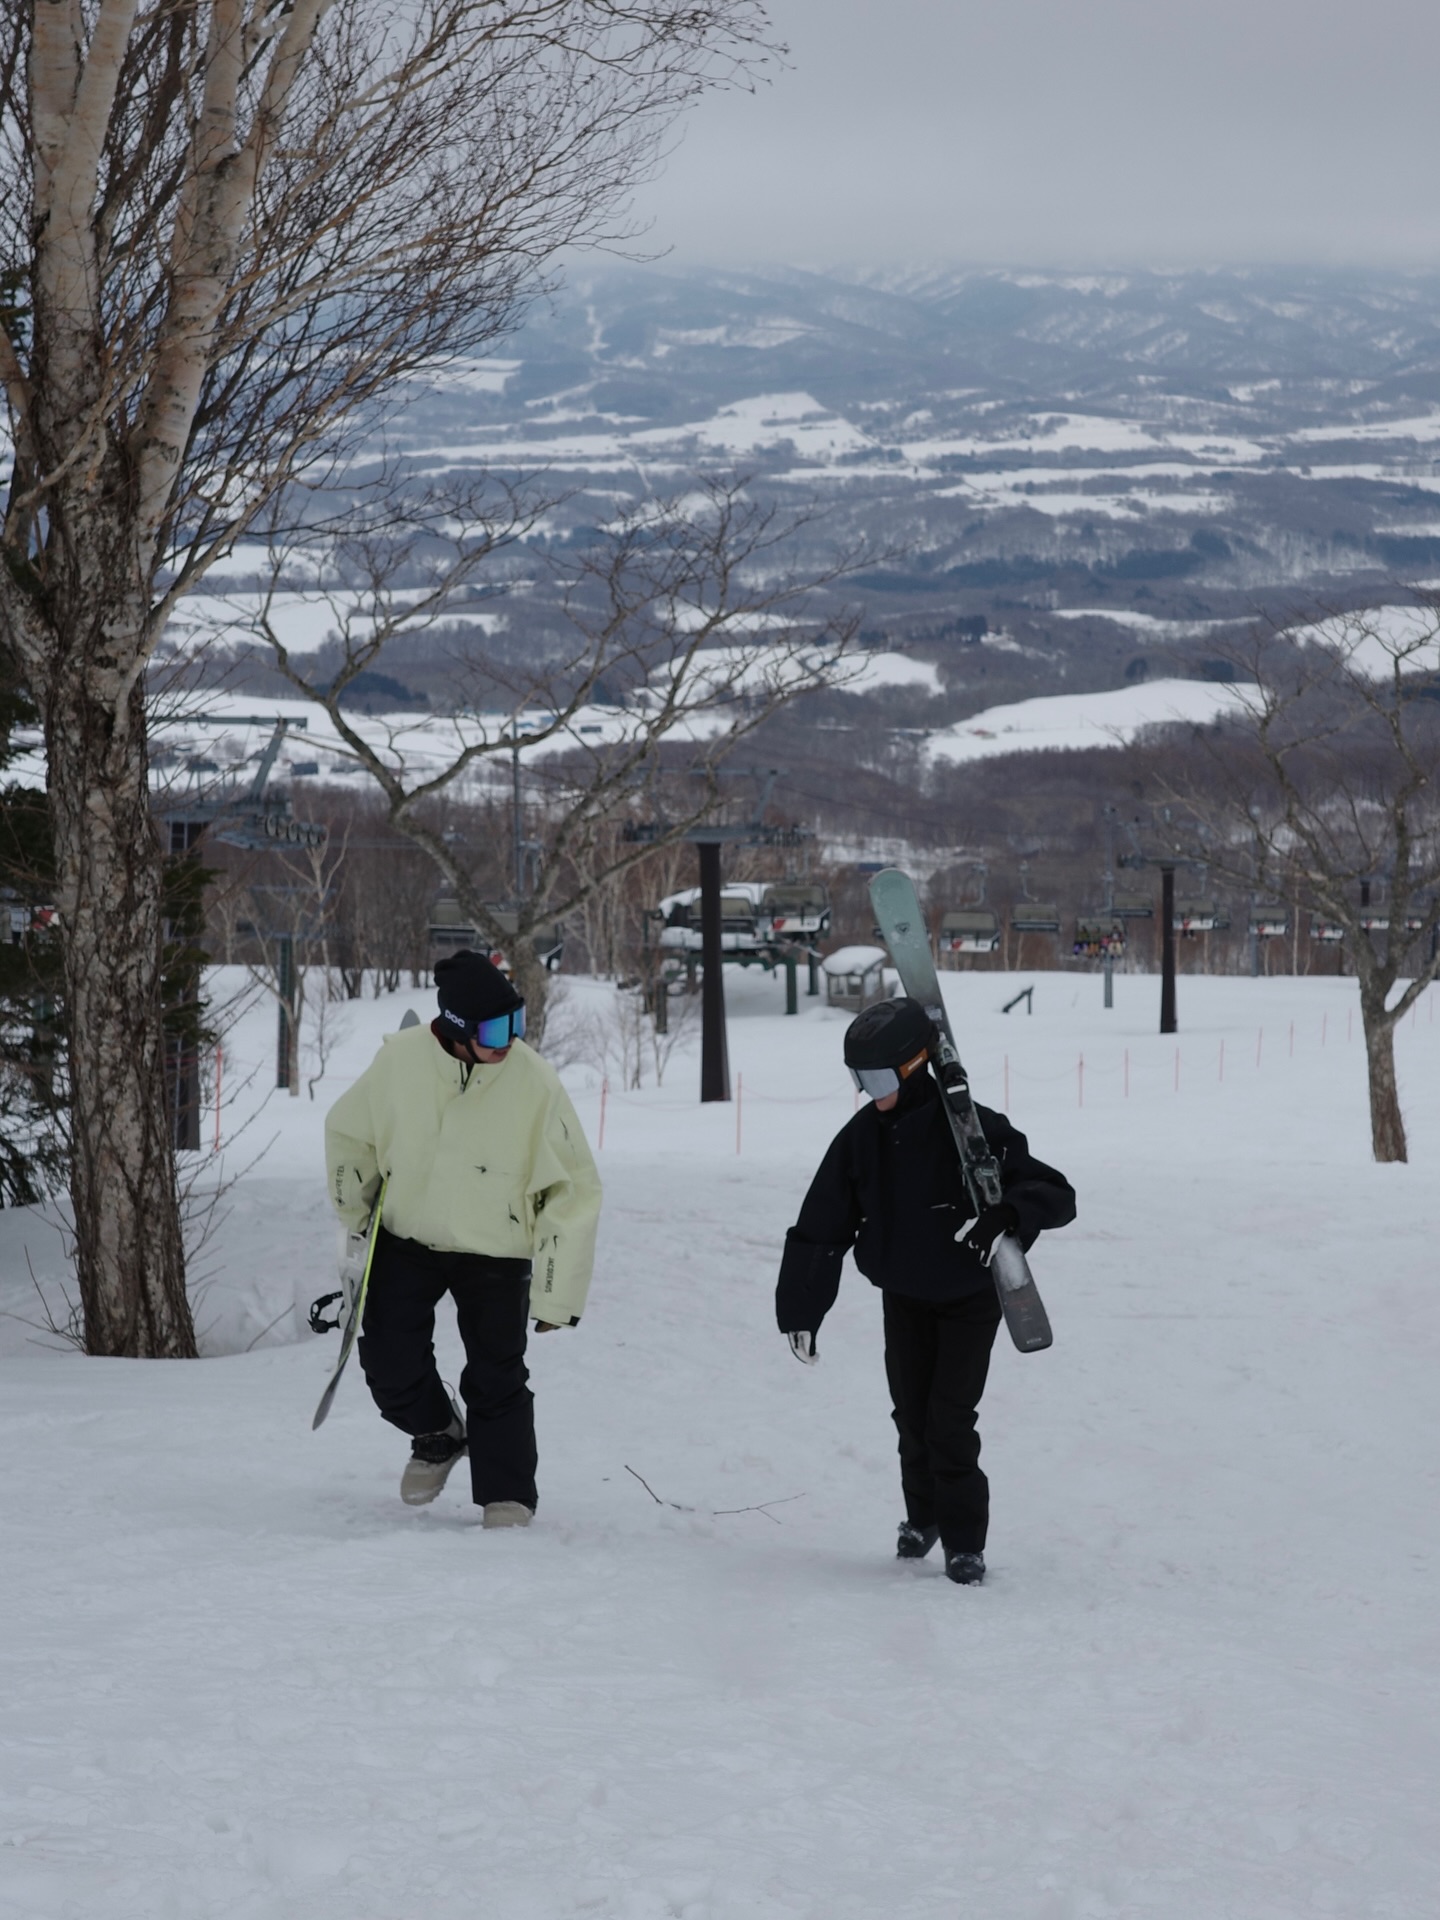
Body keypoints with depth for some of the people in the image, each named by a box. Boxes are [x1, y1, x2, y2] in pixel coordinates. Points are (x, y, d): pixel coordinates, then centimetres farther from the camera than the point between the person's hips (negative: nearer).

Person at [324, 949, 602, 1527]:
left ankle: (507, 1498, 11)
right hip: (405, 1238, 2)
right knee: (389, 1363, -1)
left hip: (495, 1251, -2)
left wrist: (557, 1295, -15)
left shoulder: (535, 1082, -22)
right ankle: (437, 1436, 29)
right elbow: (348, 1132, 4)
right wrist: (355, 1218, 7)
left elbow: (573, 1191, -14)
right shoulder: (400, 1058, -17)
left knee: (498, 1379, -5)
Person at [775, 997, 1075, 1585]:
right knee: (911, 1411, 8)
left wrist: (1007, 1215, -45)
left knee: (950, 1417, -10)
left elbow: (1055, 1194, -24)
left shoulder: (973, 1129, -25)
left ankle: (965, 1541, 2)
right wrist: (800, 1311, -4)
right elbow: (821, 1228, -3)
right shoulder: (861, 1138, -10)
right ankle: (924, 1515, 32)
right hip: (903, 1297, 4)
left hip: (970, 1298, -4)